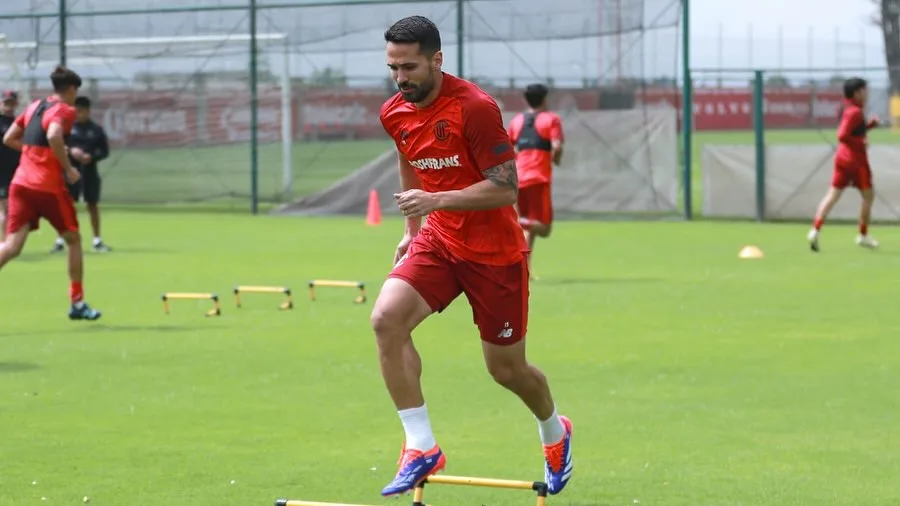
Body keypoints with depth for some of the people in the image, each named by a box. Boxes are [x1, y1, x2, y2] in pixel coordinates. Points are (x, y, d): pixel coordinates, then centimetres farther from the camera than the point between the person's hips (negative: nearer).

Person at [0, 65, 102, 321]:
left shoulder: (35, 106, 16)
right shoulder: (65, 110, -5)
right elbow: (53, 135, -25)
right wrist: (68, 168, -16)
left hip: (21, 183, 6)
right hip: (49, 186, -6)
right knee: (73, 240, 16)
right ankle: (77, 304, 21)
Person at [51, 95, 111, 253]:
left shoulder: (96, 130, 3)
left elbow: (104, 151, 5)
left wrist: (92, 157, -13)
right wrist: (70, 151, -19)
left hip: (90, 172, 1)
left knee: (92, 205, 8)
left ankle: (97, 241, 17)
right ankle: (60, 241, 0)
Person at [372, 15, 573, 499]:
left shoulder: (475, 108, -22)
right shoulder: (395, 114, -1)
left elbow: (505, 188, -23)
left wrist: (434, 200, -31)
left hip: (495, 251, -5)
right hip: (438, 242, 5)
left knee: (506, 368, 7)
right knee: (386, 319, -22)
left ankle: (555, 432, 41)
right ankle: (421, 447, -16)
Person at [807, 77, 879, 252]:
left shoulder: (847, 108, 12)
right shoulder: (855, 112, -17)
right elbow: (842, 136, -26)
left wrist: (870, 124, 11)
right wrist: (861, 143, -18)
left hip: (842, 157, 9)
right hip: (856, 159, -9)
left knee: (833, 195, 3)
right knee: (868, 196, 7)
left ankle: (816, 229, -10)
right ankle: (863, 236, 14)